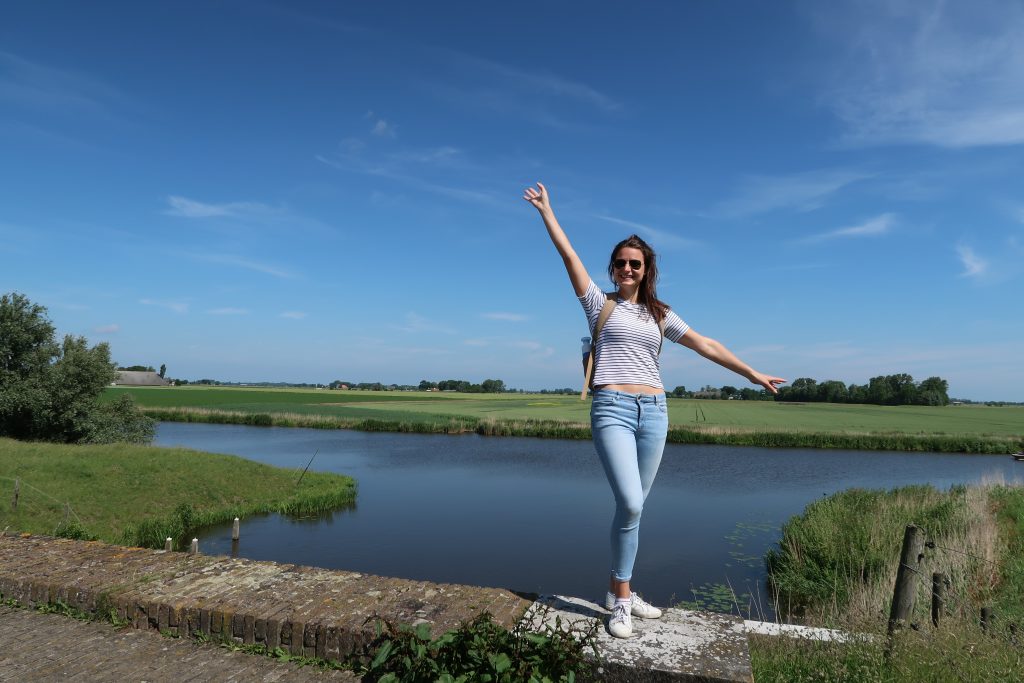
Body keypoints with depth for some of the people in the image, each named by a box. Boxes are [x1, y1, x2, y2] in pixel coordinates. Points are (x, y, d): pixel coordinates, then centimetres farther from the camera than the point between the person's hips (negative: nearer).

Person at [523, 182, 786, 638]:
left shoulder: (660, 314, 16)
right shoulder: (600, 304, 6)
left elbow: (705, 345, 15)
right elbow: (569, 256, 2)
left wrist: (751, 372, 14)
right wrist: (546, 211, 1)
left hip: (654, 412, 4)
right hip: (612, 410, -4)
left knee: (634, 505, 7)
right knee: (630, 504, -15)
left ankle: (619, 591, 21)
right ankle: (621, 597, 2)